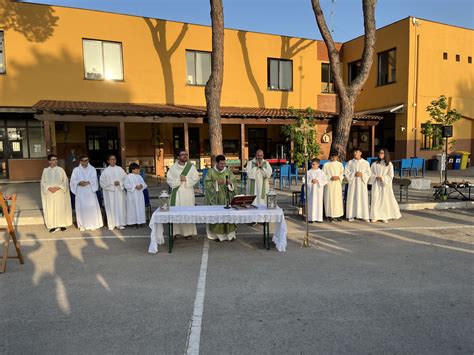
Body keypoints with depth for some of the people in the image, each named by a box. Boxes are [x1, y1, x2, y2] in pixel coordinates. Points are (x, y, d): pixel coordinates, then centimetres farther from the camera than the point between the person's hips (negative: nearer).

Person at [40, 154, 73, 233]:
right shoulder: (45, 170, 3)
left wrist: (58, 187, -15)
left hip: (60, 193, -1)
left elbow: (65, 181, -2)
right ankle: (53, 225, 11)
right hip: (49, 194, 1)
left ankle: (62, 225, 13)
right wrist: (49, 188, -13)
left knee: (61, 209, 3)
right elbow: (43, 182, 4)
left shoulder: (60, 169, -1)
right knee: (51, 209, 3)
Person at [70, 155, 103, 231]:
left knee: (92, 207, -3)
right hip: (80, 193, 0)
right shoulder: (76, 170, 9)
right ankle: (83, 225, 7)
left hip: (90, 191, 0)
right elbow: (73, 181, 1)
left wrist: (87, 182, -21)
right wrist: (79, 183, -18)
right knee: (82, 208, 0)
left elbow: (94, 179, -4)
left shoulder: (92, 169, 8)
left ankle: (93, 224, 4)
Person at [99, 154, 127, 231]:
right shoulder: (105, 171, -1)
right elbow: (103, 182, -3)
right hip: (109, 192, -2)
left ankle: (120, 223, 9)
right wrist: (112, 183, -12)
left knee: (120, 206, 2)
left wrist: (120, 183, -12)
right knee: (111, 207, -1)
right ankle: (111, 224, 5)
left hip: (119, 191, 2)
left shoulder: (120, 169, 5)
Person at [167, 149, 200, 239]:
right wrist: (178, 179, -12)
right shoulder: (173, 167, 5)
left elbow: (196, 178, 0)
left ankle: (188, 232, 5)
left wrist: (186, 179, -11)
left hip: (188, 192, 0)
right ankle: (175, 231, 5)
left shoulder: (191, 166, 5)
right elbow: (169, 179, 0)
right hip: (177, 192, 0)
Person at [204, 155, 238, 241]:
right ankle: (216, 234, 6)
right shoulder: (211, 172, -1)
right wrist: (216, 183, -17)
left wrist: (230, 183, -15)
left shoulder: (228, 171, 5)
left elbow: (234, 182, 7)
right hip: (215, 197, -2)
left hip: (226, 197, 2)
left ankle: (229, 233, 6)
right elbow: (207, 183, -4)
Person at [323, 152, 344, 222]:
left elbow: (342, 173, 11)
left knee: (338, 199, 0)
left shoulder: (340, 164, 10)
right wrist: (330, 178, -14)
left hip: (337, 184, 2)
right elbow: (323, 175, 0)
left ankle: (337, 215, 7)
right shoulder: (326, 165, 2)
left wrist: (338, 177, -8)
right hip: (329, 184, -2)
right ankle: (329, 215, 2)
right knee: (329, 199, -4)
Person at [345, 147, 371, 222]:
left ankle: (364, 216, 6)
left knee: (363, 199, -1)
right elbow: (346, 172, 2)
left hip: (362, 183, 0)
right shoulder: (350, 162, 6)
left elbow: (369, 173, 5)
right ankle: (351, 215, 3)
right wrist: (354, 174, -12)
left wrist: (362, 174, -12)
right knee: (352, 198, -2)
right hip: (353, 182, 0)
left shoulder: (366, 162, 7)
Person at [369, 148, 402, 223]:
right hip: (376, 184, 1)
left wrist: (383, 178, -12)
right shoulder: (374, 164, 5)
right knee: (375, 199, -2)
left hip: (385, 184, -1)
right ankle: (375, 216, 6)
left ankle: (385, 217, 8)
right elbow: (371, 174, 5)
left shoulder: (389, 164, 1)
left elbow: (391, 176, -1)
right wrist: (376, 177, -11)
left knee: (385, 200, 0)